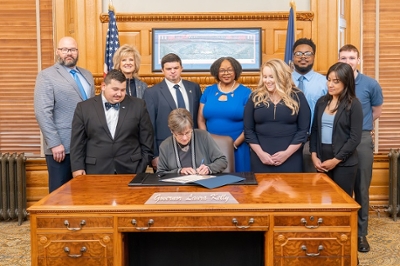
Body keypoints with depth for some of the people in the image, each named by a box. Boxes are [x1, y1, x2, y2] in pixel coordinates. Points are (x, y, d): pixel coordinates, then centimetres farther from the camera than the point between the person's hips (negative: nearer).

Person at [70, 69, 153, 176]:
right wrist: (77, 168, -3)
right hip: (96, 171, 0)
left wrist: (142, 168, 2)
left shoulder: (138, 105, 3)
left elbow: (146, 140, 6)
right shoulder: (84, 108, 3)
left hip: (130, 170, 0)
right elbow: (77, 142, 4)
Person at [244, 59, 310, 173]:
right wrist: (260, 153, -8)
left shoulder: (297, 96, 2)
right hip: (261, 158, 1)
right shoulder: (255, 97, 4)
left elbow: (303, 129, -1)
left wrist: (287, 153, -10)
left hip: (290, 158, -1)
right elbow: (248, 130, 3)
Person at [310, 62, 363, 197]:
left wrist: (336, 160, -11)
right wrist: (314, 155, -1)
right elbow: (314, 130, 11)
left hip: (344, 163, -4)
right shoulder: (322, 101, 8)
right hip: (322, 160, 4)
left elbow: (355, 138, -10)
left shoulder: (354, 104, -7)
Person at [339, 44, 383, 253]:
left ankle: (361, 233, 18)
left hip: (361, 140, 0)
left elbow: (376, 112, 10)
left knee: (361, 188, 7)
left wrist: (359, 127, 5)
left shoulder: (371, 84, -3)